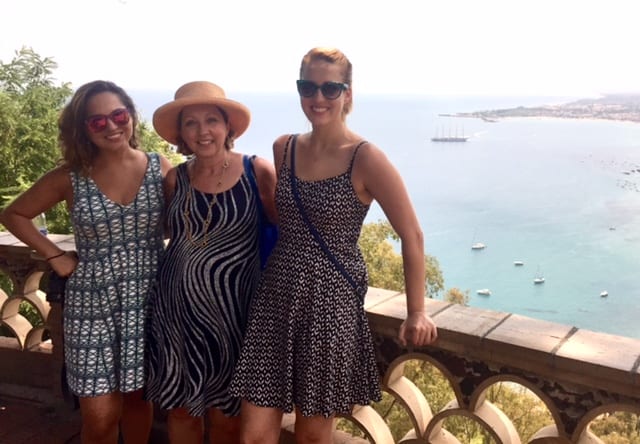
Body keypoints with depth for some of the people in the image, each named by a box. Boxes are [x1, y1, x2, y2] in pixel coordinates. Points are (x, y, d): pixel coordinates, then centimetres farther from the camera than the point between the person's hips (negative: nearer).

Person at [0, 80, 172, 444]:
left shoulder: (161, 169, -3)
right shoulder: (70, 177, -3)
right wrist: (55, 256, -1)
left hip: (147, 300, 1)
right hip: (92, 303, 0)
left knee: (138, 396, 14)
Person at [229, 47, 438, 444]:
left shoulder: (366, 159, -11)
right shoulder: (283, 149, 4)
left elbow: (412, 236, -7)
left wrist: (417, 312, -6)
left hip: (331, 301, -4)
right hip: (276, 298, 4)